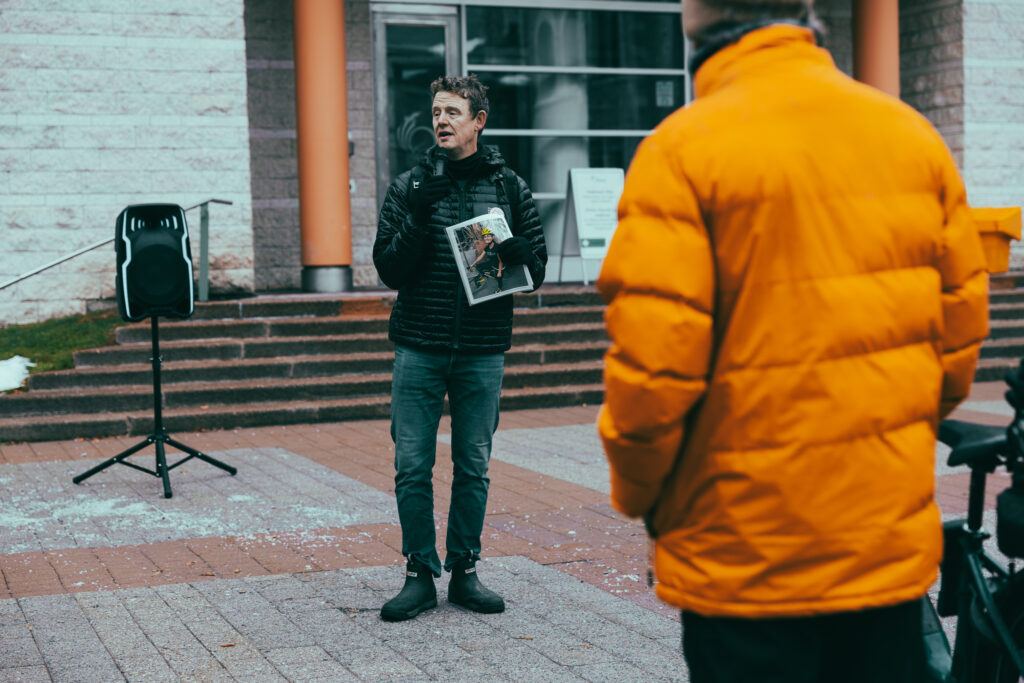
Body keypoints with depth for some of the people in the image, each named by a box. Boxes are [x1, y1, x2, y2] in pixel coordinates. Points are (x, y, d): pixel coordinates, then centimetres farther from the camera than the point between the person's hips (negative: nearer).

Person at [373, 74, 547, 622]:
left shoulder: (509, 187, 6)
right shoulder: (409, 187, 5)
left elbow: (537, 269, 6)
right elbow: (389, 268, -2)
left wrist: (509, 249, -16)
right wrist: (418, 219, -15)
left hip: (483, 351, 0)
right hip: (419, 348, 0)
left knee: (473, 466, 7)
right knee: (412, 466, 0)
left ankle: (464, 571, 19)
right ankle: (420, 575, 11)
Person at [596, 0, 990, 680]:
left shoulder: (682, 149, -12)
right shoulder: (913, 133, 4)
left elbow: (651, 363, -16)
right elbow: (962, 331, 8)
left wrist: (638, 495, 1)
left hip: (749, 561, -4)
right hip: (895, 547, 5)